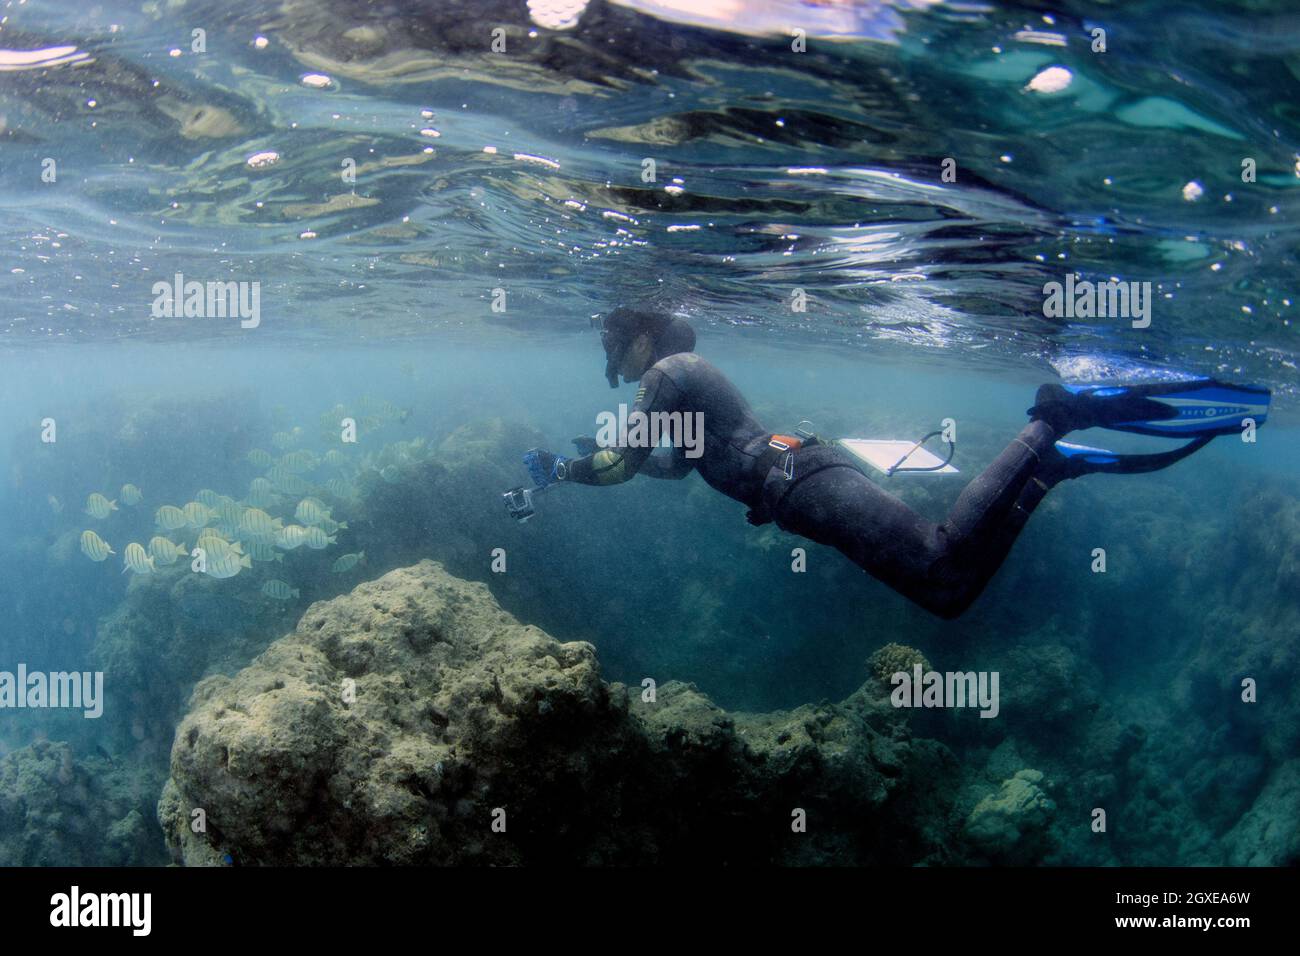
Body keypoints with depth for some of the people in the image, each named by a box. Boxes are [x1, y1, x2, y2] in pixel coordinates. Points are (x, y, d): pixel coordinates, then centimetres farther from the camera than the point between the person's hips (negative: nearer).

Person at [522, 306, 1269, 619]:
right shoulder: (689, 377, 31)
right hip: (808, 473, 9)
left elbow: (625, 463, -3)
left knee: (939, 560, -24)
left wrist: (561, 471, 13)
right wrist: (606, 453, 45)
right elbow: (677, 462, 44)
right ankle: (1049, 467, -2)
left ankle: (1053, 420, -22)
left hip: (801, 483, -9)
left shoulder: (667, 371, 2)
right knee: (947, 591, 1)